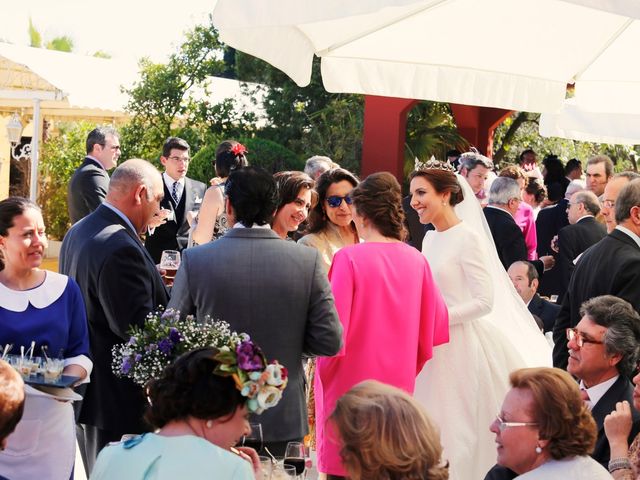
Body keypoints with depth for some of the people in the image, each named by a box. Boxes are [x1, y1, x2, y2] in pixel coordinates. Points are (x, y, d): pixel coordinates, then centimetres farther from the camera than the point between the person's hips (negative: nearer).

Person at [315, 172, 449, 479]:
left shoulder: (349, 258, -13)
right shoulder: (415, 260, 0)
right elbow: (436, 327, 7)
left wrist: (323, 374, 1)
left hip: (351, 387, -5)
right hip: (399, 385, 5)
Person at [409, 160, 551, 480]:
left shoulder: (468, 238, -11)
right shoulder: (430, 239, 11)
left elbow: (484, 302, -16)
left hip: (461, 347, -7)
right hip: (432, 348, 7)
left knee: (457, 432, -3)